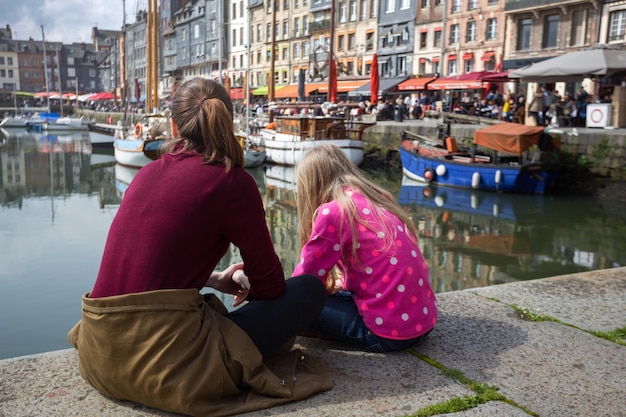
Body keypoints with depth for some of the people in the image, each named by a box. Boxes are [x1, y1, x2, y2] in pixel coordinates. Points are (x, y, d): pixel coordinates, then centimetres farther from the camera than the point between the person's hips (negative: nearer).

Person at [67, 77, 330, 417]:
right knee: (309, 290, 6)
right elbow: (270, 285, -1)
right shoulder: (232, 181, -8)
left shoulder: (149, 172, 11)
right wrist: (244, 285, 21)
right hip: (168, 362, -7)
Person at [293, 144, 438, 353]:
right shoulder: (378, 197, 10)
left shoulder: (332, 212, -13)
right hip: (424, 318, 8)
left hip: (388, 332, -8)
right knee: (338, 294, 28)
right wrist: (342, 284, 24)